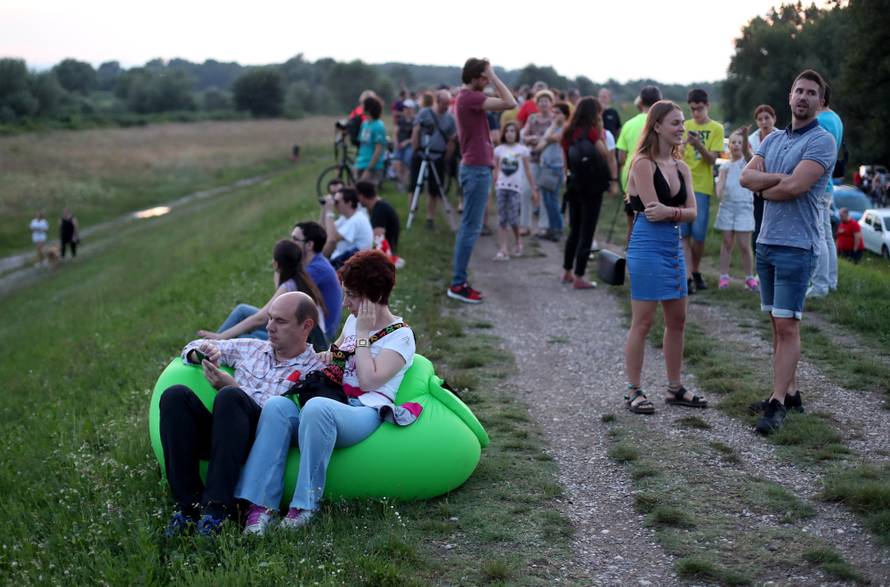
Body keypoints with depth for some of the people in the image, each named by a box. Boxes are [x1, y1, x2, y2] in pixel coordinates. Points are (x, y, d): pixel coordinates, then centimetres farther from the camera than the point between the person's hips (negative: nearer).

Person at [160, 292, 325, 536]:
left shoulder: (315, 371, 7)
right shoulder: (251, 348, 24)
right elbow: (194, 347, 33)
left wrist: (232, 386, -10)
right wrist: (201, 353, 7)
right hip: (220, 435, 5)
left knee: (230, 396, -33)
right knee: (175, 395, -22)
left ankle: (218, 505, -34)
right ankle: (189, 502, -24)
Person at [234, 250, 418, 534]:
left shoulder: (400, 336, 0)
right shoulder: (354, 319, 22)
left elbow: (369, 381, -13)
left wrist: (362, 335, -7)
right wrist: (325, 356, 15)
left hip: (364, 413, -7)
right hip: (332, 401, 7)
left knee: (316, 407, -41)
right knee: (276, 405, -27)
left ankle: (306, 503, -31)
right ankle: (261, 503, -36)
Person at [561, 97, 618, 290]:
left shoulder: (568, 132, 5)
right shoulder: (592, 132, -13)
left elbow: (566, 158, 10)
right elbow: (606, 156, -17)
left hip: (574, 185, 6)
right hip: (592, 187, -6)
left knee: (574, 230, 19)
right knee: (586, 232, -1)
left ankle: (567, 272, 27)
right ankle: (579, 277, 0)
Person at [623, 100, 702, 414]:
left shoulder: (681, 167, 11)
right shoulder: (643, 163, -10)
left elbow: (692, 212, 1)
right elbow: (653, 208, -18)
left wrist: (668, 212, -15)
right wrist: (679, 211, -6)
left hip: (674, 245, 8)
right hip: (647, 245, -8)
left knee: (677, 321, 12)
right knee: (642, 322, -2)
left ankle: (675, 388, 24)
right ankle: (633, 391, 6)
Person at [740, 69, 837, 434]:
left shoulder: (822, 141, -8)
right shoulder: (773, 140, 15)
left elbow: (794, 187, -20)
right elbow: (746, 176, 2)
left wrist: (763, 188, -1)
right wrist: (780, 178, -14)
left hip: (797, 246, -8)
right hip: (767, 241, 8)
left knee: (787, 325, -9)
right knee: (778, 323, 11)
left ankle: (778, 404, -9)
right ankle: (788, 392, 18)